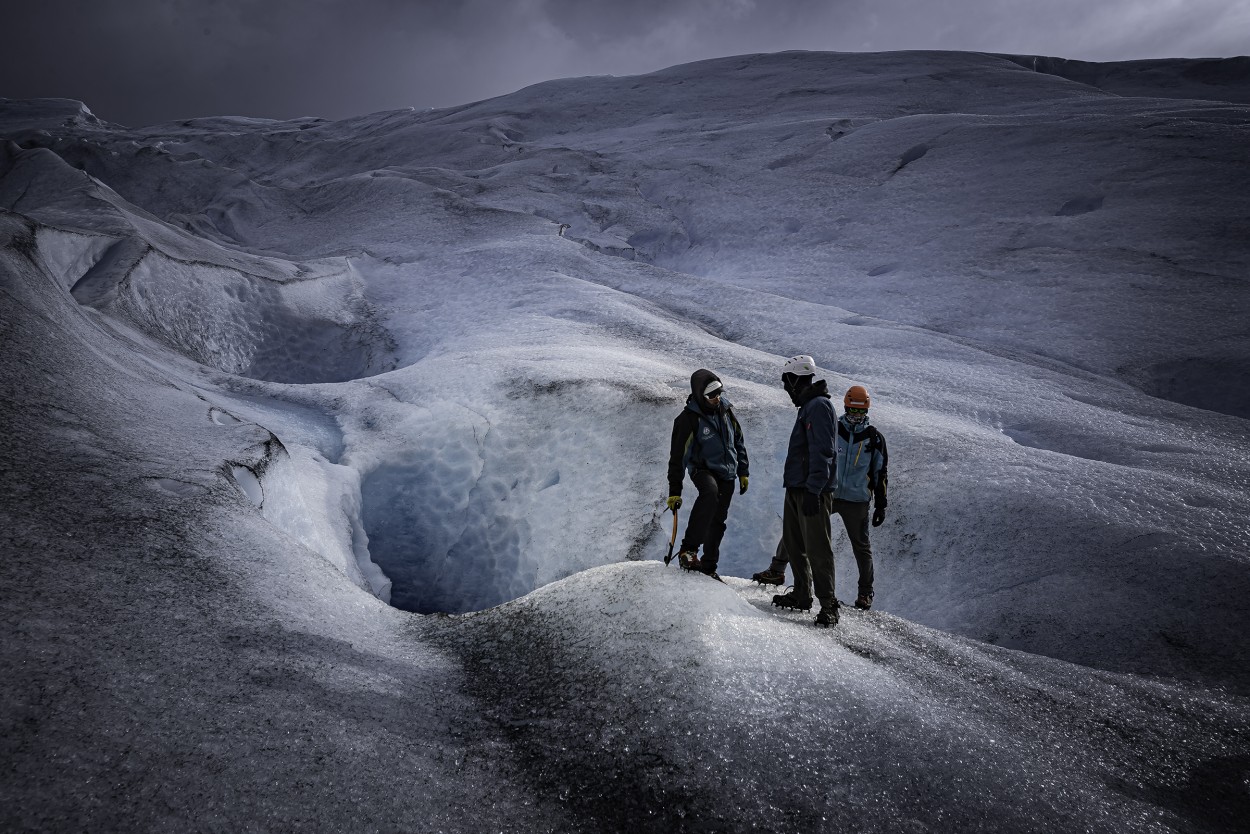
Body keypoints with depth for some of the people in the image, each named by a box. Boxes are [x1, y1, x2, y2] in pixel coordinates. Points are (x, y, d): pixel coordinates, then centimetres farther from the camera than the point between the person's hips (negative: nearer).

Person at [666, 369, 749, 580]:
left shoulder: (726, 409, 0)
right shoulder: (688, 419, -17)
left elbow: (739, 442, 13)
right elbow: (678, 456, -16)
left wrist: (743, 472, 14)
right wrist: (674, 491, -18)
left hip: (727, 474, 6)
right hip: (703, 469, -6)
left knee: (718, 522, 7)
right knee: (710, 491, -38)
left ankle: (709, 566, 21)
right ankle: (689, 550, -36)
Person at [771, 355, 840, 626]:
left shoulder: (819, 406, -13)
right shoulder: (808, 406, 19)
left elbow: (821, 452, -21)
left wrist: (813, 490, -26)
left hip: (813, 492, -10)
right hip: (796, 488, 10)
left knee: (817, 548, -8)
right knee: (793, 544, 15)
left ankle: (828, 604, -3)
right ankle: (801, 595, 26)